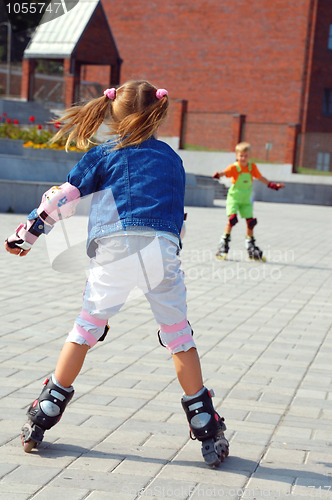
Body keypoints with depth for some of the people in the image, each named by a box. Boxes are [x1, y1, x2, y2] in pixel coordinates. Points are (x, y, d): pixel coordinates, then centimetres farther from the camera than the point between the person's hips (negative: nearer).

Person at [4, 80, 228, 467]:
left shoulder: (104, 155, 15)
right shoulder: (172, 158, 24)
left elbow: (62, 198, 11)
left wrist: (25, 235, 17)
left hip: (114, 247, -1)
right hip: (163, 247, 1)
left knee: (86, 329, 12)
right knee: (179, 337, 11)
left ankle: (43, 418, 17)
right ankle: (206, 429, 14)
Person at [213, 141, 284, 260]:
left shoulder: (252, 167, -2)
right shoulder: (234, 167, -16)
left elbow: (260, 178, 12)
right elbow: (225, 172, -36)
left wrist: (273, 185, 13)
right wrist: (218, 174, -59)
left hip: (246, 199, 4)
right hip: (234, 197, -4)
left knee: (250, 221, 4)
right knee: (232, 218, -22)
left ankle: (251, 246, 19)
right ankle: (223, 243, -12)